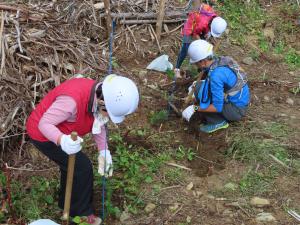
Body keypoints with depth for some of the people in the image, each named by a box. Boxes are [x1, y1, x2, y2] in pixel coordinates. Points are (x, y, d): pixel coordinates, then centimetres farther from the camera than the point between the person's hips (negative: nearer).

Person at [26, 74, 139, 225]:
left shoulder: (98, 95, -14)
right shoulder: (72, 99, -39)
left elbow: (99, 124, 0)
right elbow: (44, 124, -32)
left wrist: (104, 152, -7)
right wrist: (62, 141, -50)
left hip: (59, 132, 8)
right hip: (43, 135, -8)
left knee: (72, 165, 21)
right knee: (82, 168, -5)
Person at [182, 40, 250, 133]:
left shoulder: (215, 75, -29)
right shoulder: (220, 60, -2)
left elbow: (217, 107, -27)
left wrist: (194, 108, -22)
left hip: (236, 110, -9)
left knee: (199, 90, -17)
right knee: (200, 85, 11)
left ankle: (218, 122, -3)